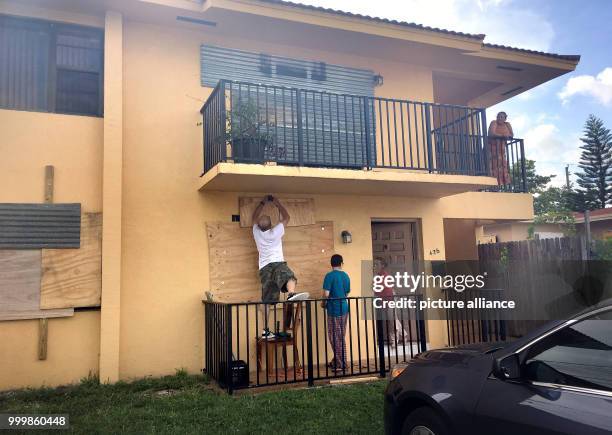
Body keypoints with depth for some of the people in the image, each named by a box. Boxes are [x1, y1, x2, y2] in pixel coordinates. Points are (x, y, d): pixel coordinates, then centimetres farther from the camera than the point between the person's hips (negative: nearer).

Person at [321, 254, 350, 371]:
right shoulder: (346, 276, 7)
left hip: (334, 310, -7)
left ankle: (341, 364, 5)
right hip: (344, 309, 7)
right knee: (340, 337, 15)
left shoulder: (330, 276, -13)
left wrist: (323, 303, 1)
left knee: (335, 338, 1)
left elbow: (326, 294, -17)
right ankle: (336, 361, 24)